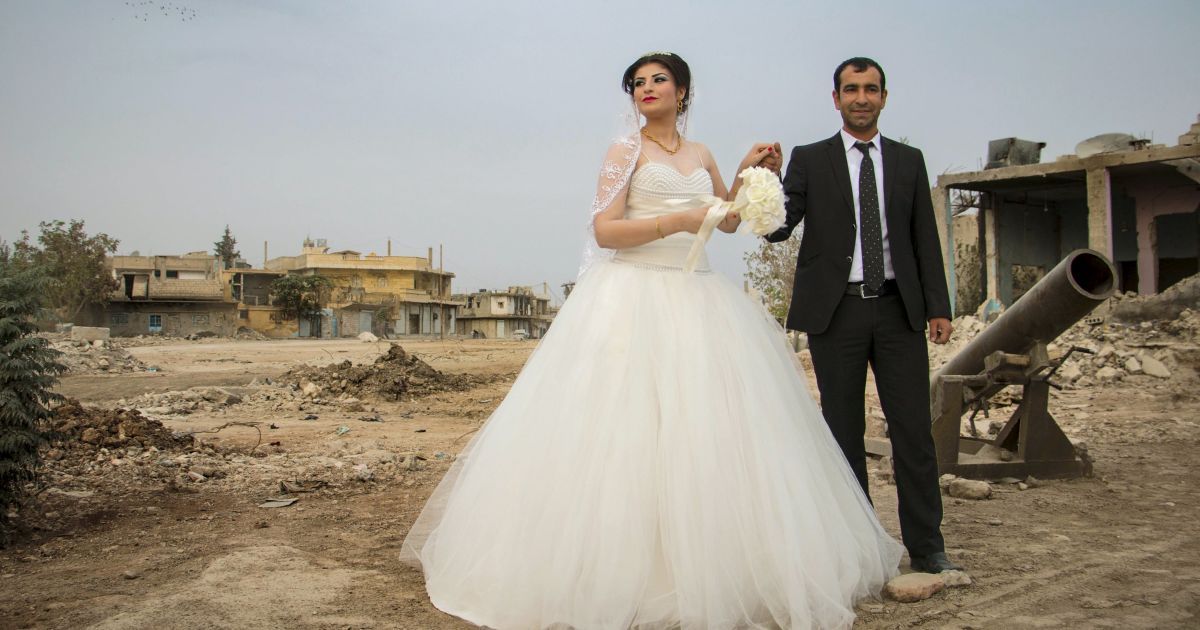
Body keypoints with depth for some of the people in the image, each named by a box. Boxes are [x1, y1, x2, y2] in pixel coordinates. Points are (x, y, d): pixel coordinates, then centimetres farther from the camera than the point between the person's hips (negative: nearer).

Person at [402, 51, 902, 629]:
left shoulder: (700, 154, 18)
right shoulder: (627, 149, 2)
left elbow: (728, 220, 27)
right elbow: (604, 230, -8)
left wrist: (747, 172, 12)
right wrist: (676, 221, -17)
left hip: (697, 301, 5)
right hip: (634, 297, -5)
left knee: (708, 428, 1)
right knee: (622, 427, -8)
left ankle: (699, 571, 10)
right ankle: (616, 572, 1)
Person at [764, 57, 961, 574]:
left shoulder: (908, 161, 13)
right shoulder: (810, 159, 6)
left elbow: (925, 238, 10)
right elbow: (779, 226, -5)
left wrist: (938, 307, 3)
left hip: (899, 308, 2)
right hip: (836, 310, -1)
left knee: (913, 429, 1)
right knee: (844, 432, 5)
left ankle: (925, 545, 11)